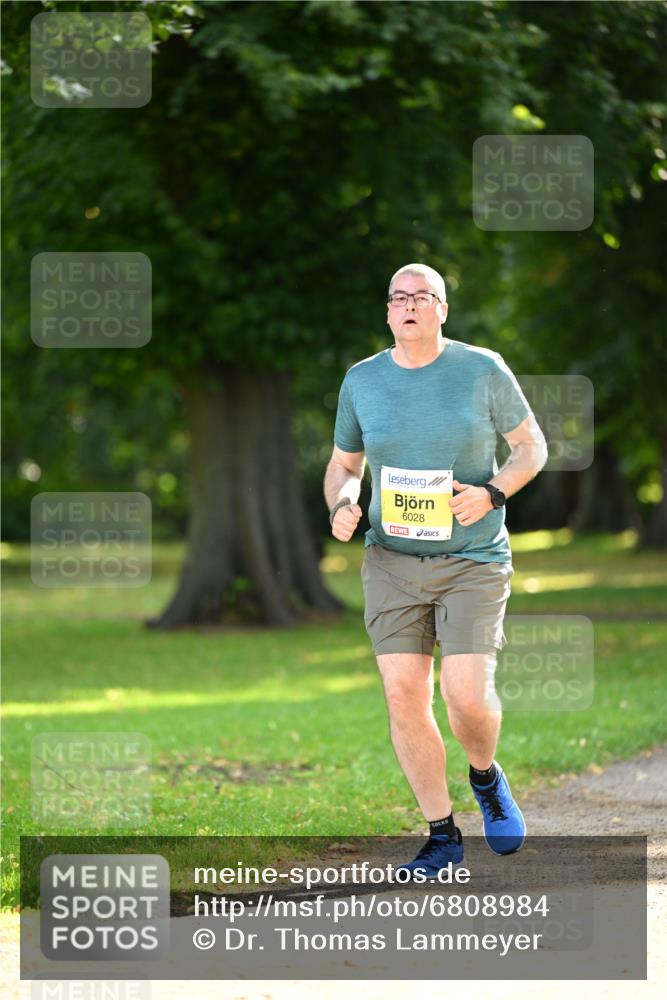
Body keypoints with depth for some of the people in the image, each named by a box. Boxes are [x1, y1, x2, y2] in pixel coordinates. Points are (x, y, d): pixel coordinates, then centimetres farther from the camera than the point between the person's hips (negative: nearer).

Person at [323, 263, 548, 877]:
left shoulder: (483, 370, -3)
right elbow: (344, 465, 16)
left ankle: (486, 776, 21)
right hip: (392, 557, 3)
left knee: (466, 694, -14)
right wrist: (341, 507, -6)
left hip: (473, 560, -3)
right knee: (403, 695, -5)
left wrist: (491, 493, -13)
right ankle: (442, 837, 8)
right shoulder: (362, 381, 5)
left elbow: (532, 447, 5)